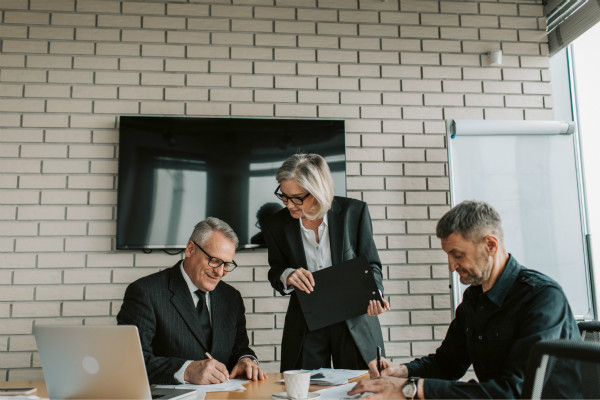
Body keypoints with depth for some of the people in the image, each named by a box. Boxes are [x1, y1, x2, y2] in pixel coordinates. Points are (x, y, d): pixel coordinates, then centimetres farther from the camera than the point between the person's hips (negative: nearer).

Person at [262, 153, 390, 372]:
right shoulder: (276, 225, -4)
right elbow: (275, 271, 8)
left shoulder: (354, 211, -8)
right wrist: (287, 276, -15)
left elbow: (371, 264, 0)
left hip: (355, 323, -1)